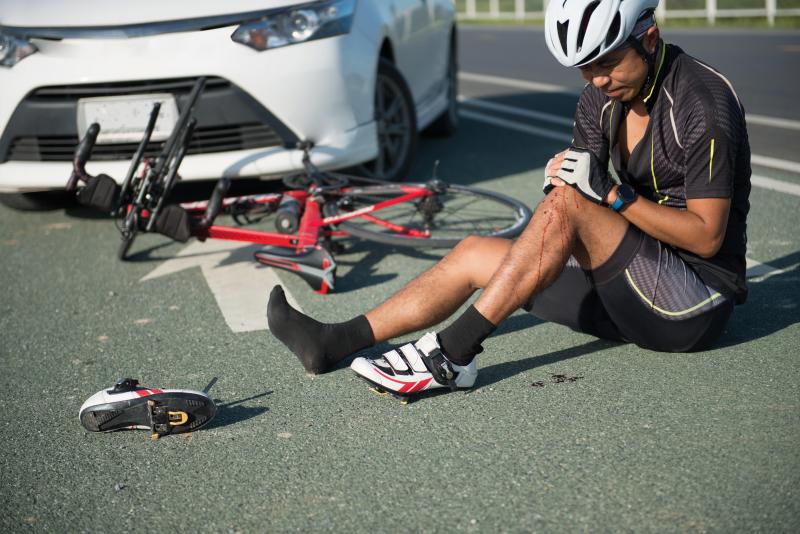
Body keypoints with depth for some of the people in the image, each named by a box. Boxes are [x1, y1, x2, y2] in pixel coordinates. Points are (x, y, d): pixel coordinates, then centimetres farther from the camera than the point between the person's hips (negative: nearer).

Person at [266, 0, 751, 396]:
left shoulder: (703, 104, -17)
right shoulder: (602, 96, 5)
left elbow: (707, 236, -20)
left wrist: (612, 194, -27)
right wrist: (565, 175, -16)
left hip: (698, 305, -8)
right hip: (637, 291, 8)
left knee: (567, 204, -29)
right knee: (474, 253, 1)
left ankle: (452, 353, -28)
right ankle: (334, 342, -4)